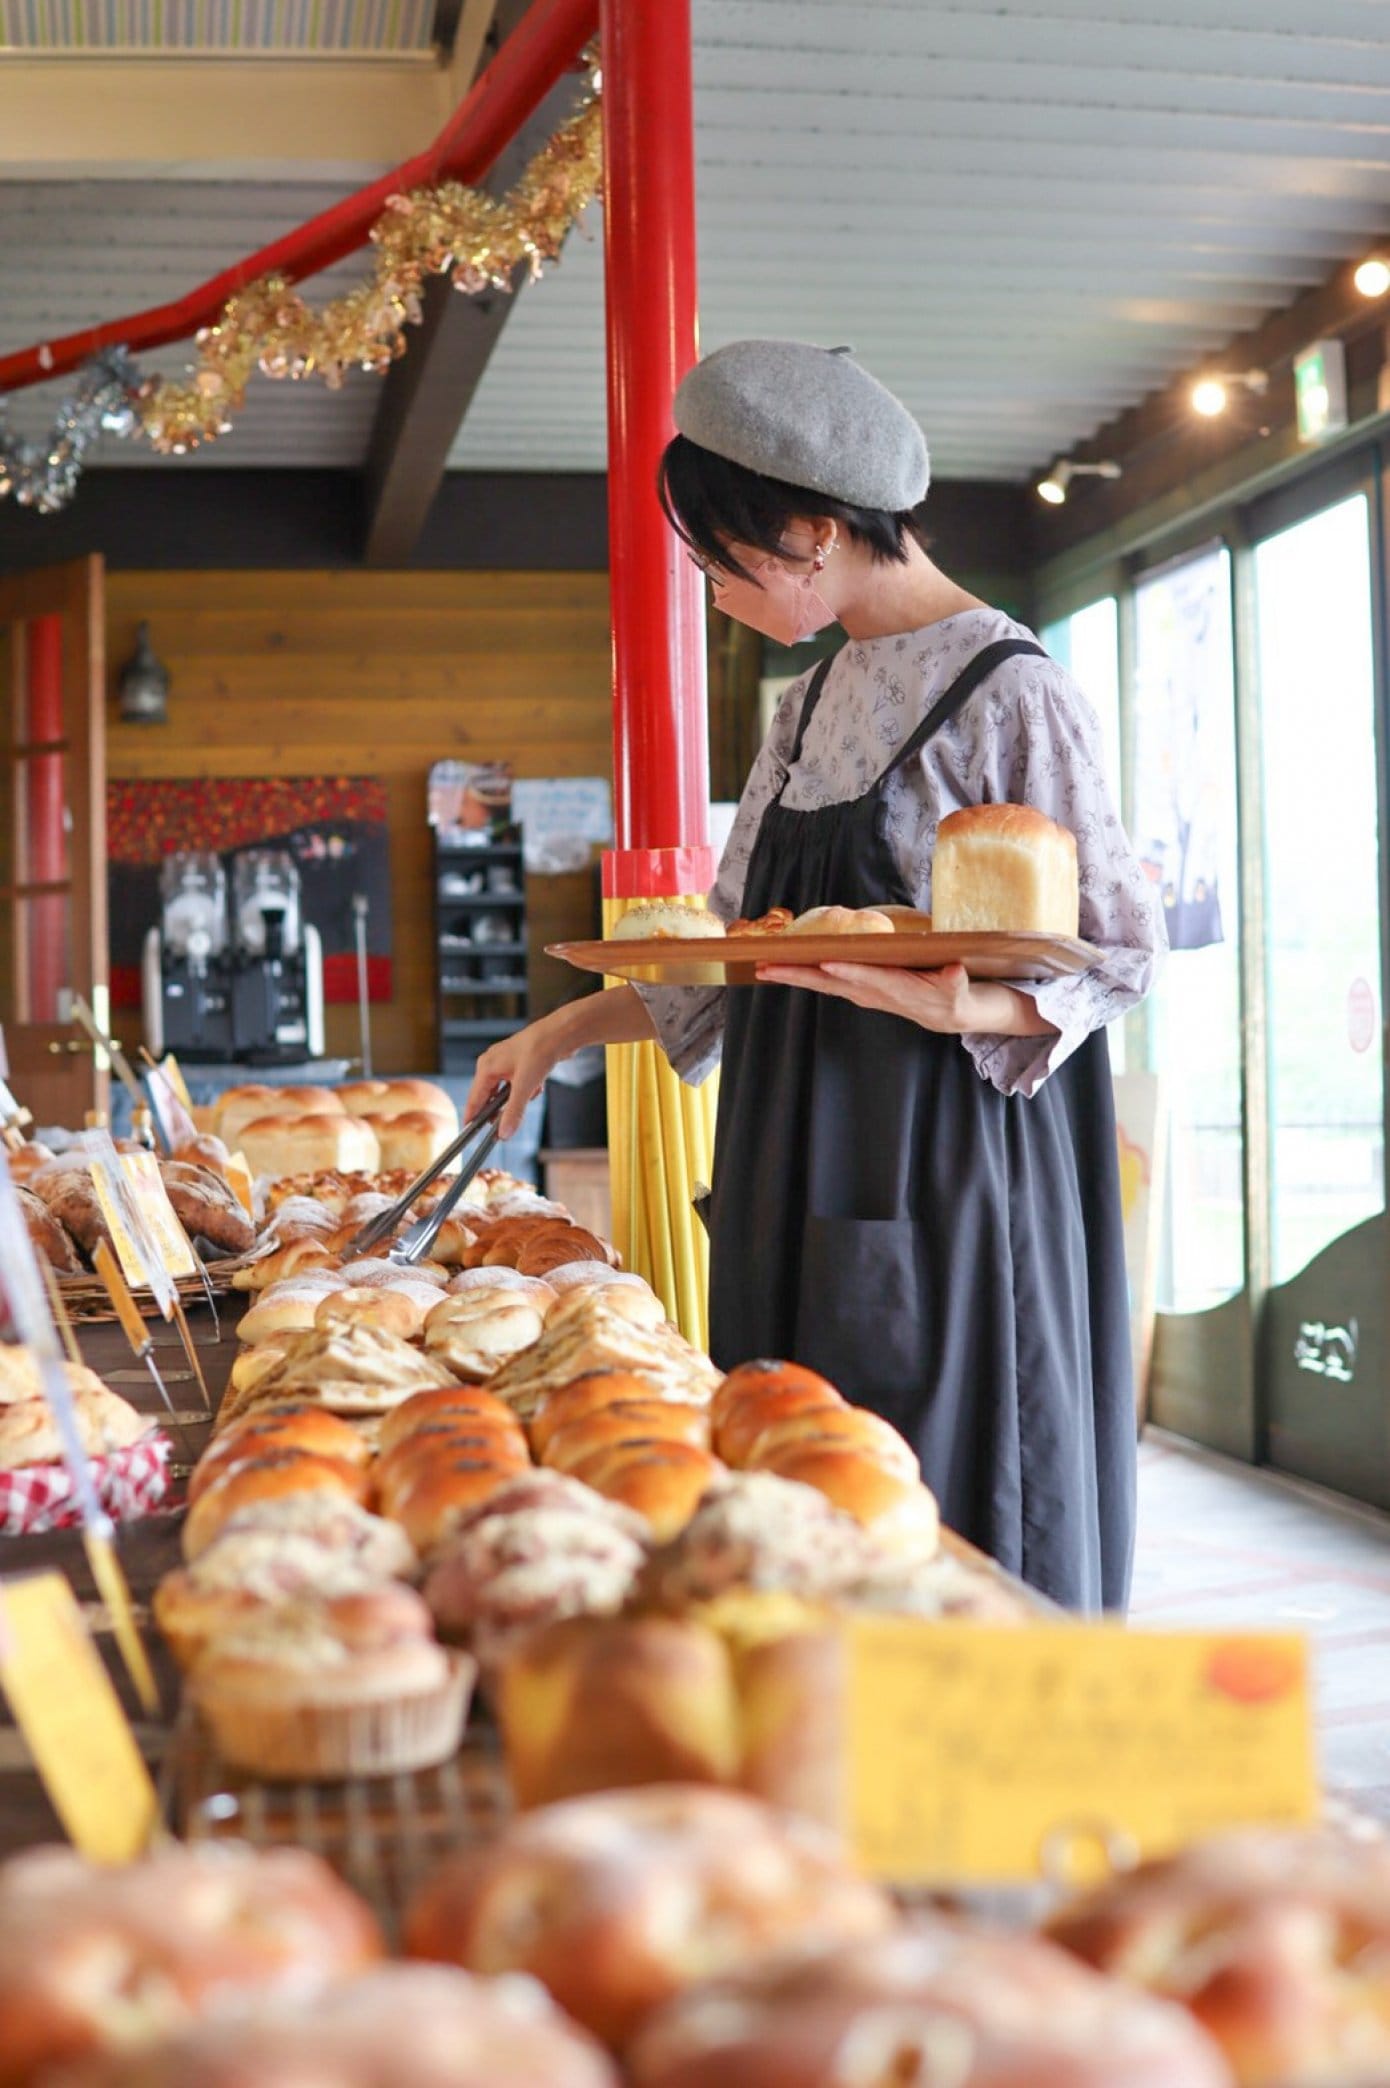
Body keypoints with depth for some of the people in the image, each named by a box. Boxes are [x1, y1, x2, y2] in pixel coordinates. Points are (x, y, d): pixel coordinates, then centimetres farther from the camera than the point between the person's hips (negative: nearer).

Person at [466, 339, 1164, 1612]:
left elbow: (1121, 955, -9)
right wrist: (567, 1031, 14)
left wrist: (948, 1005, -26)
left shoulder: (1007, 690, -9)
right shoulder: (814, 706, 14)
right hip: (809, 1180, 8)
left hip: (946, 1183, -7)